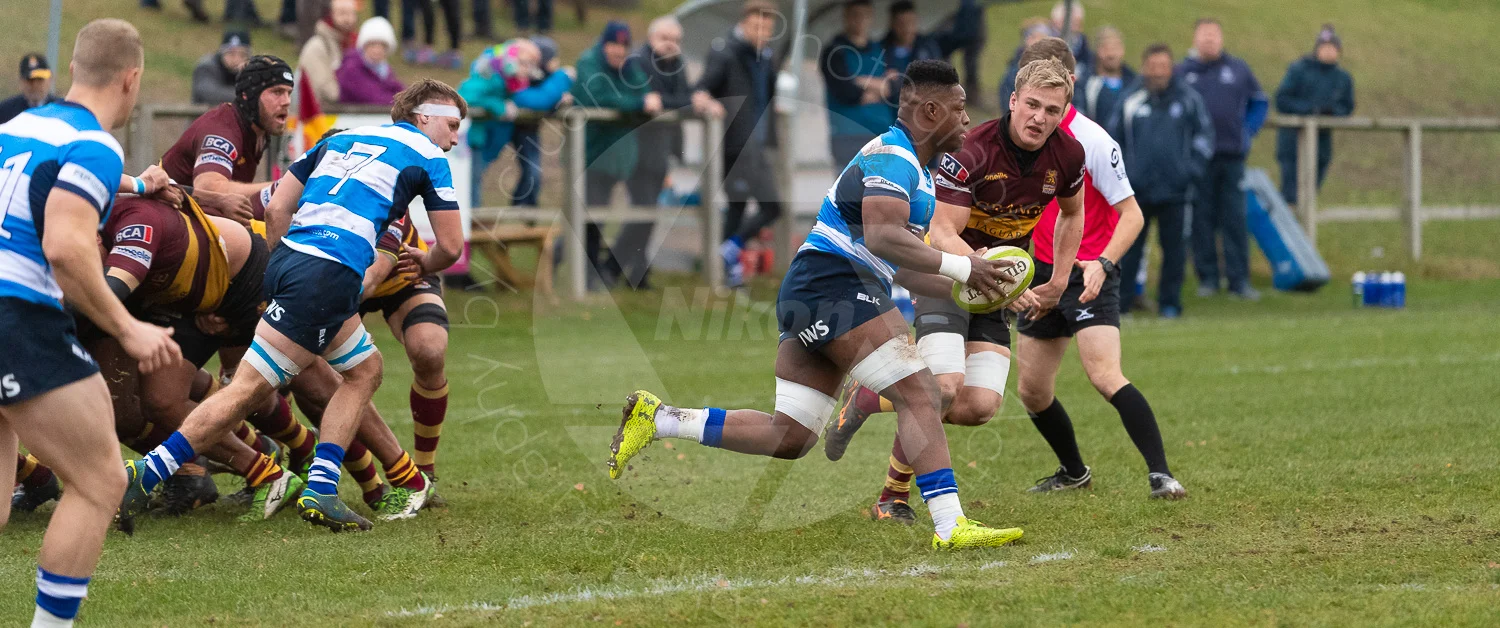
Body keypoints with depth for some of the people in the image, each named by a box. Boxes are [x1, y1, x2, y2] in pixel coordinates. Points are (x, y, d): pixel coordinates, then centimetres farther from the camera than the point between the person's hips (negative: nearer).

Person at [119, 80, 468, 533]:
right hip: (329, 277, -8)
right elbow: (450, 246, 11)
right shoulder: (426, 156, 9)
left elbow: (276, 208, 20)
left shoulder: (342, 139, 26)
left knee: (365, 369, 19)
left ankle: (320, 491, 8)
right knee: (248, 388, -9)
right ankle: (140, 477, -15)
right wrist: (424, 264, 33)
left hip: (288, 258, 8)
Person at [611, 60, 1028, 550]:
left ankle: (656, 419, 10)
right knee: (918, 392, -16)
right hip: (834, 284, -10)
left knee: (789, 437, 6)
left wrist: (964, 286, 19)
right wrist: (960, 267, -22)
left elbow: (896, 269, 28)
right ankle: (950, 525, -23)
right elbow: (882, 237, -25)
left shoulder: (913, 169, 25)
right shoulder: (892, 156, -9)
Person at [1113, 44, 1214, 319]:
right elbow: (1113, 139, 11)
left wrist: (1193, 170, -1)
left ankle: (1170, 303, 12)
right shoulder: (1129, 100, 4)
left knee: (1174, 249, 3)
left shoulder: (1188, 99, 4)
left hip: (1175, 191, 0)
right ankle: (1119, 303, 8)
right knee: (1128, 248, 1)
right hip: (1137, 190, 0)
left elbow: (1204, 136, 10)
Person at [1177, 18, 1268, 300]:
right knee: (1202, 219, 2)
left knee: (1235, 219, 0)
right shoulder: (1182, 72, 2)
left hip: (1232, 157, 1)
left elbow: (1259, 103, 18)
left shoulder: (1238, 69, 8)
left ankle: (1239, 279, 2)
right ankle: (1208, 278, 9)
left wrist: (1248, 131, 7)